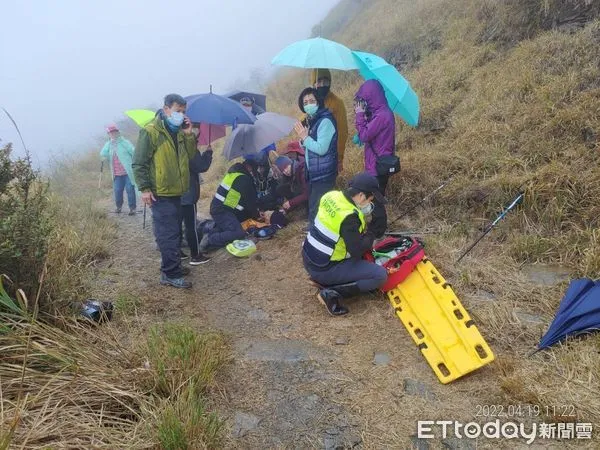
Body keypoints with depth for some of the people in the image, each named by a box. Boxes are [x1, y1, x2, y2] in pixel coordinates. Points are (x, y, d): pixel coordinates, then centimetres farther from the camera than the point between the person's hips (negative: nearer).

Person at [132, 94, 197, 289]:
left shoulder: (179, 132, 13)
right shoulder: (150, 132, -11)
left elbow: (190, 156, 11)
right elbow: (139, 163, -12)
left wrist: (189, 135, -1)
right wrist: (145, 188, -16)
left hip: (176, 192, 8)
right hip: (160, 194, -8)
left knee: (175, 232, 15)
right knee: (168, 234, -7)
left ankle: (173, 267, 27)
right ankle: (171, 274, 0)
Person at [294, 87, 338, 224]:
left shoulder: (325, 121, -18)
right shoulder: (312, 120, 11)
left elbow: (321, 148, -26)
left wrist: (304, 137, -17)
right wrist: (304, 138, -5)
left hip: (323, 175, -10)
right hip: (314, 173, 10)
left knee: (317, 211, -5)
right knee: (313, 208, 21)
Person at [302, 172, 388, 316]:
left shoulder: (332, 195, -3)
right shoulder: (350, 217, -26)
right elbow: (357, 251, -20)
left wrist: (364, 227, 3)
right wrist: (371, 232, -4)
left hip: (309, 258, 8)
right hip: (323, 269, -8)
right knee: (380, 275, -6)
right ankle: (332, 293, -9)